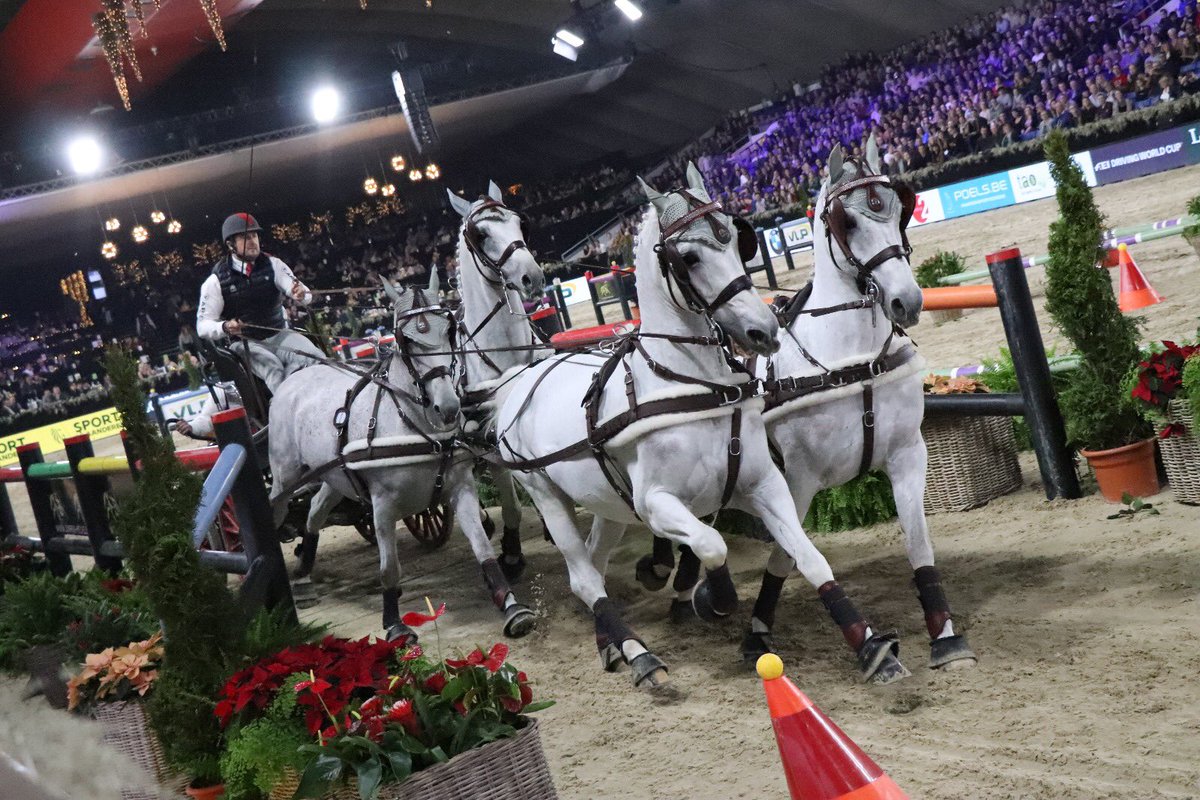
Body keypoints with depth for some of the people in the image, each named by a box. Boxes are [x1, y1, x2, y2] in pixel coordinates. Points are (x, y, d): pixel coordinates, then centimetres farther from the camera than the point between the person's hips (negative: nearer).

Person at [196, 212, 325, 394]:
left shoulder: (273, 265, 2)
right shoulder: (216, 281, -3)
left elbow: (305, 295, -7)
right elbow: (203, 326, -2)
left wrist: (301, 294, -33)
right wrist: (225, 327, -25)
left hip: (279, 335, 3)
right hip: (244, 343, -3)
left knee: (316, 358, -26)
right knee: (273, 369, -35)